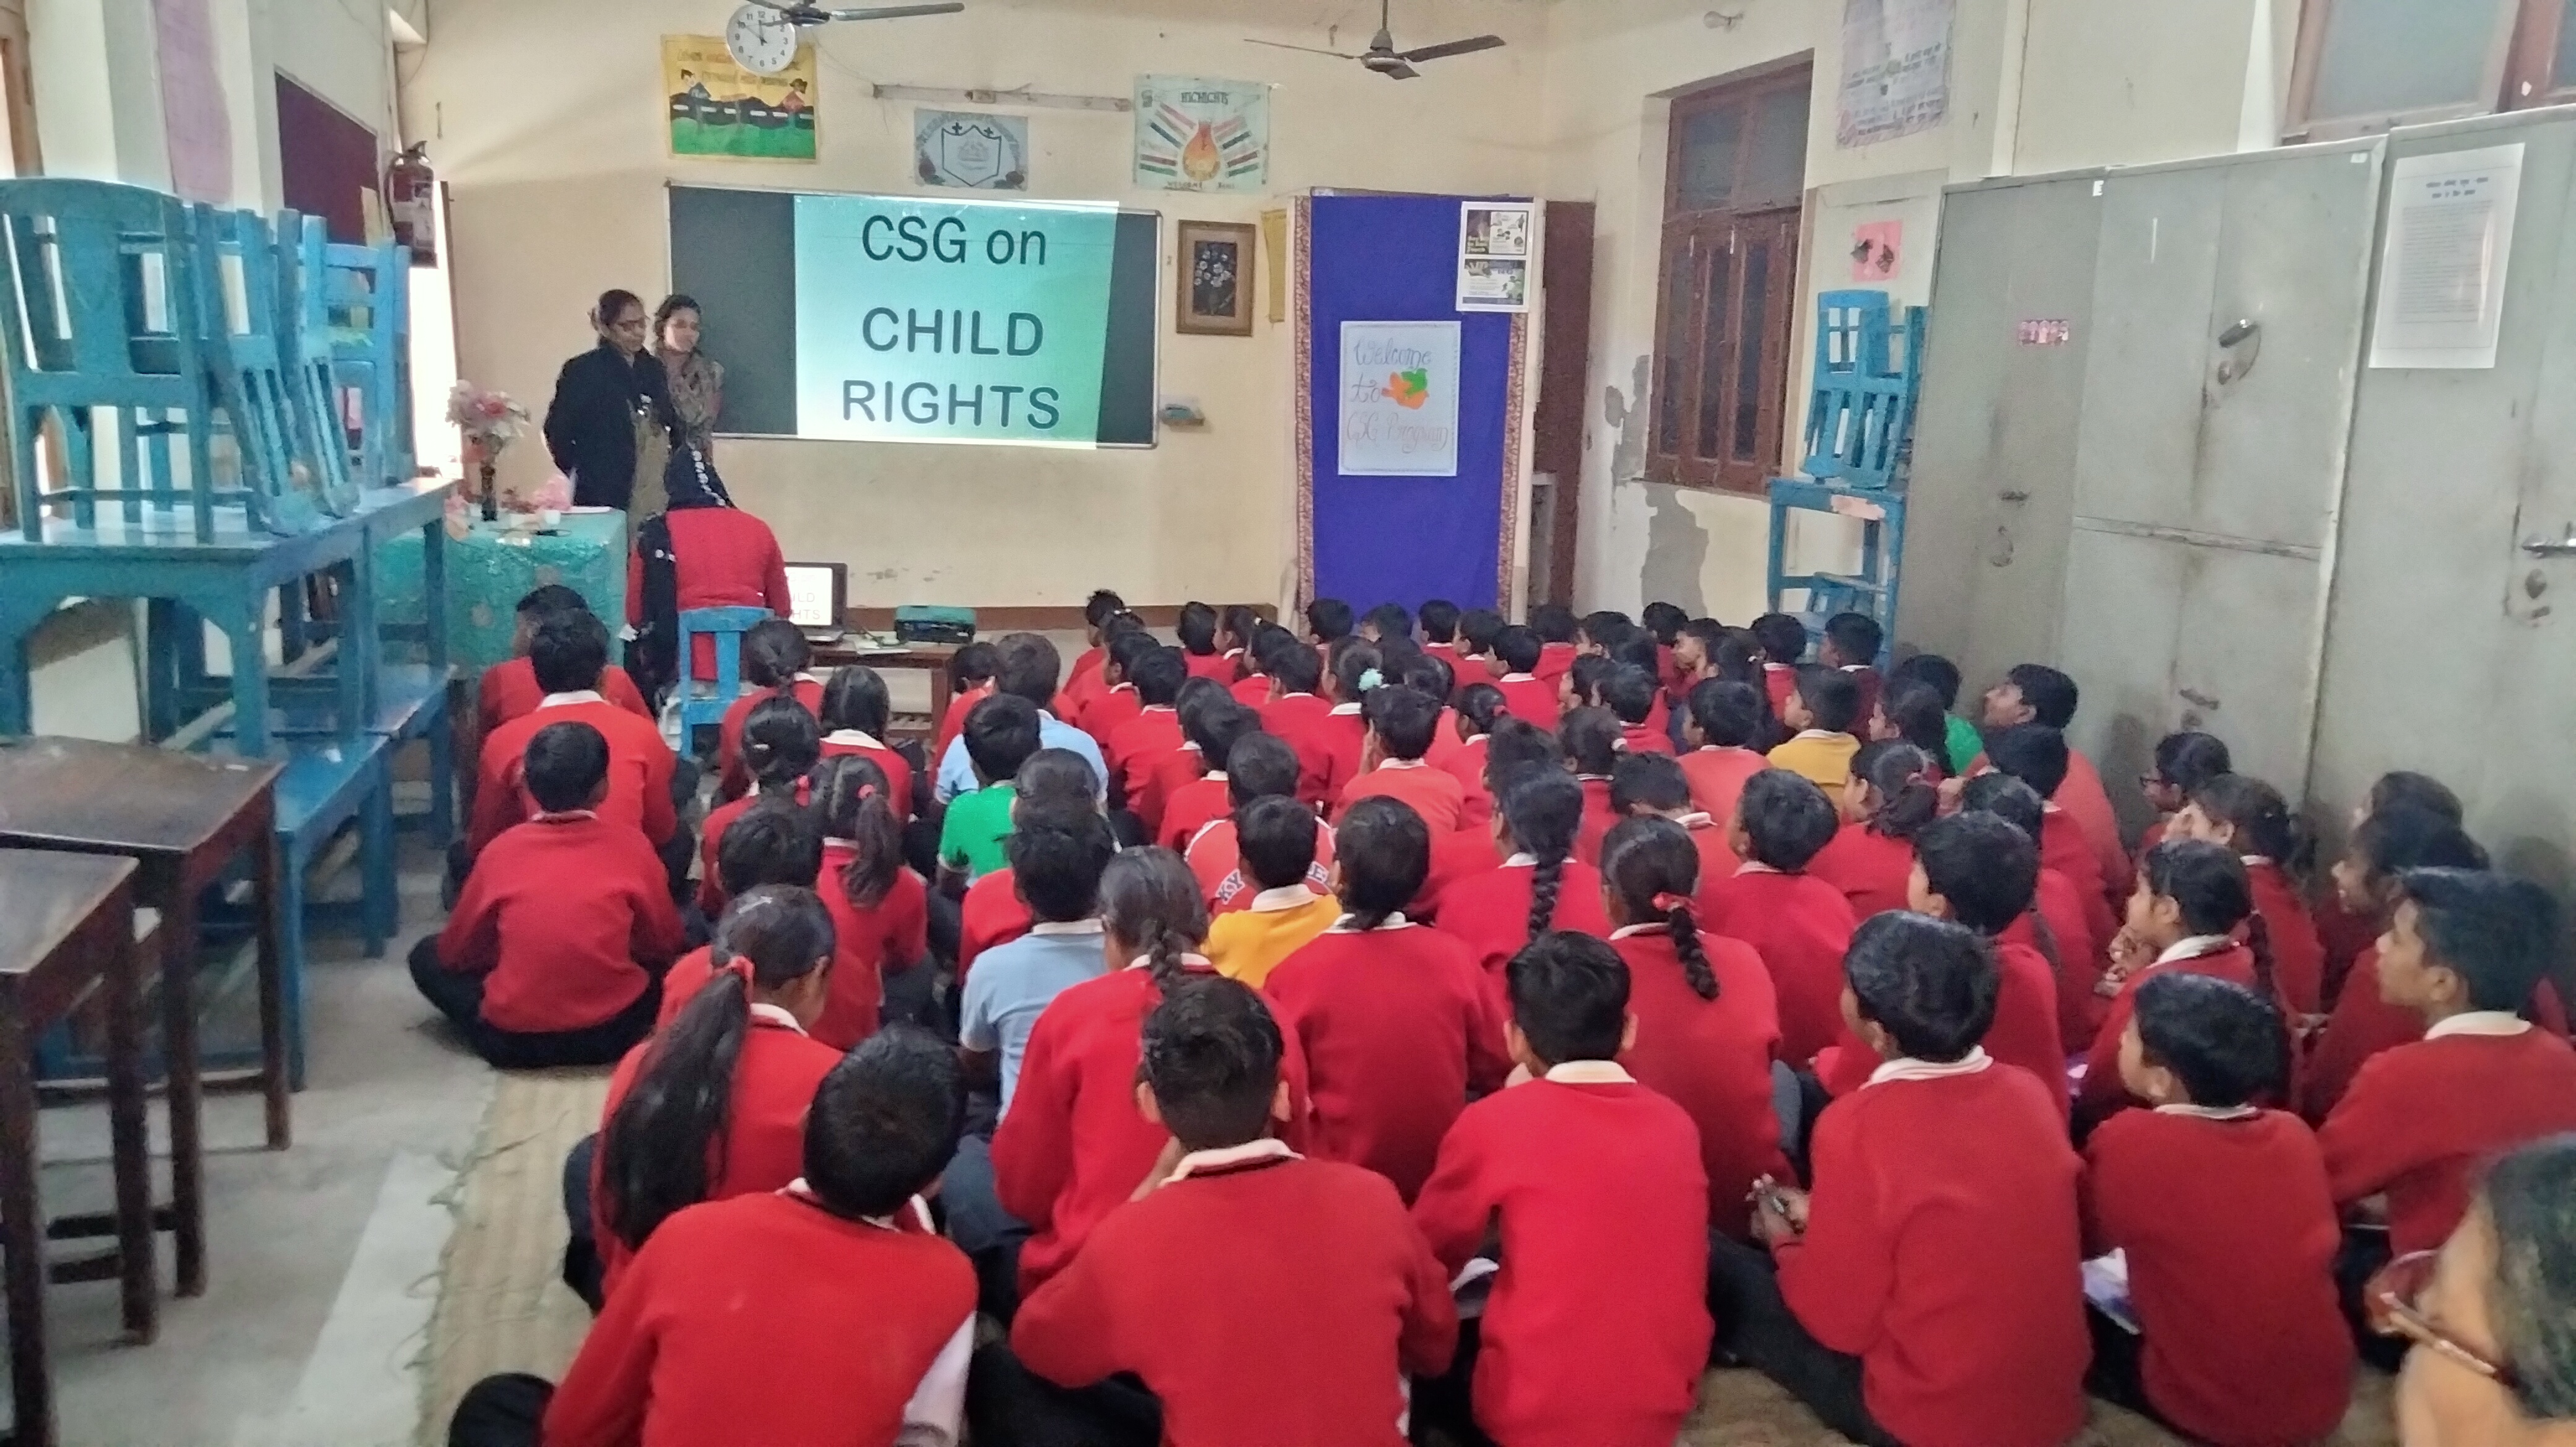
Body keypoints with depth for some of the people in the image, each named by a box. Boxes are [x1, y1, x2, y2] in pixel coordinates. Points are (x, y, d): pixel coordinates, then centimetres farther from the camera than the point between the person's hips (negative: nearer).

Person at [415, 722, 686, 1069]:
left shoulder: (502, 851, -3)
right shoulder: (630, 845, -5)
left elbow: (455, 952, 9)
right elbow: (665, 943, 8)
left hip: (513, 1039, 0)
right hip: (612, 1033, 0)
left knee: (428, 956, 24)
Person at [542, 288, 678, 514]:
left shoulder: (653, 369, 13)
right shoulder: (582, 371, -4)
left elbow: (673, 426, 20)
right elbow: (557, 430, -4)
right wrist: (583, 472, -3)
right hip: (605, 497, -5)